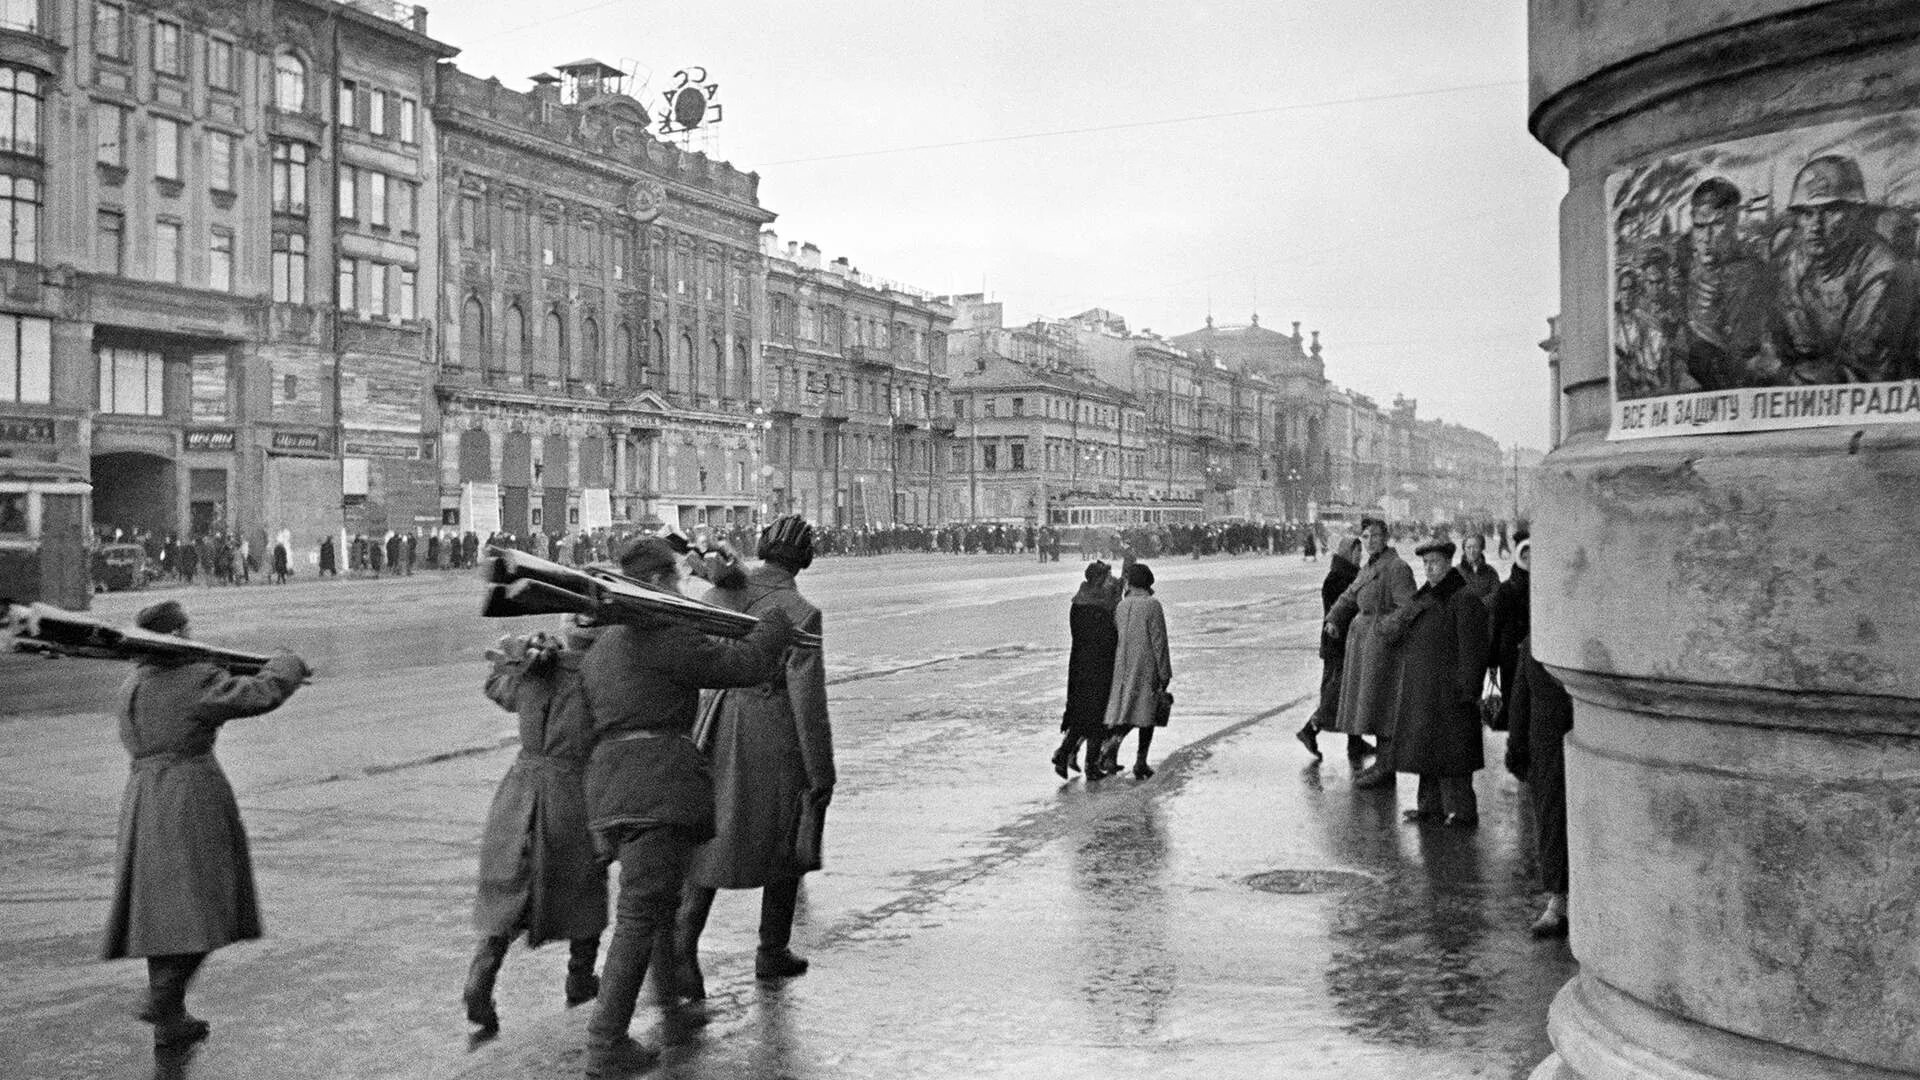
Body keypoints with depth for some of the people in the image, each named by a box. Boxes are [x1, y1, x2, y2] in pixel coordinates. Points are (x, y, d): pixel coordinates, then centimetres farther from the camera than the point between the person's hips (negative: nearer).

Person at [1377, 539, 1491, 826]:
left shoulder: (1464, 600, -12)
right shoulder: (1425, 598, 13)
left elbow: (1471, 649, -15)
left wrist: (1467, 689, -18)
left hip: (1447, 689, -8)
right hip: (1419, 689, 9)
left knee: (1449, 747, -6)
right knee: (1425, 746, 12)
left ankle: (1461, 810, 1)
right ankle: (1431, 805, 20)